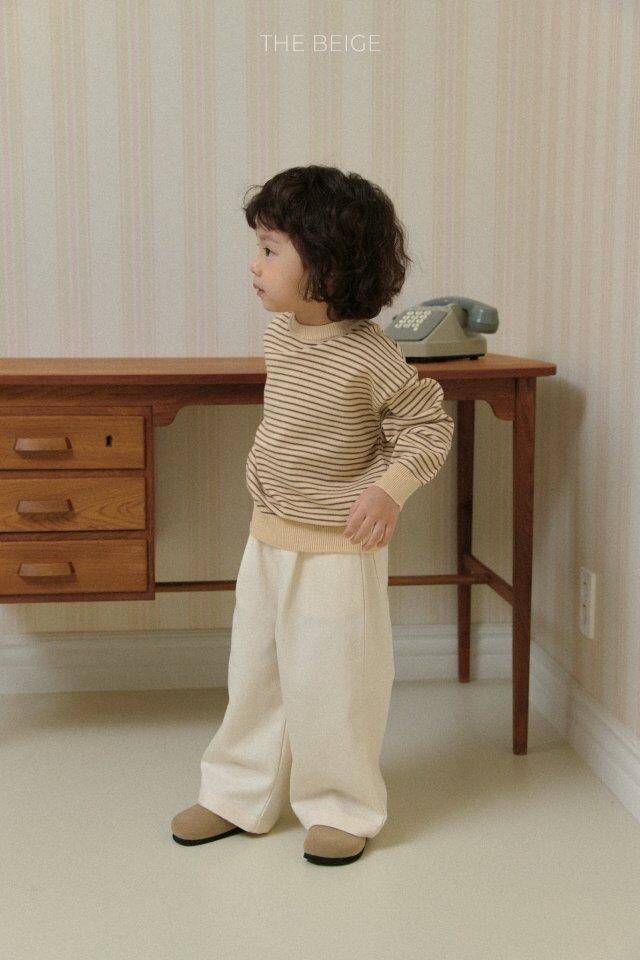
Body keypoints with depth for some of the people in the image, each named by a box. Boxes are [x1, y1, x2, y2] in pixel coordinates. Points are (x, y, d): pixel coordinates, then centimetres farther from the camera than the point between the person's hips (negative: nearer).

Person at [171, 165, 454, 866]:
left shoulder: (369, 356, -21)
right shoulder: (279, 332, 1)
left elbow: (429, 426, -12)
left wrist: (389, 489, -24)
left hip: (338, 551, -7)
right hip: (268, 538, 7)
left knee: (329, 682, 4)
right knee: (254, 670, 16)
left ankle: (341, 807, 25)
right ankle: (239, 793, 32)